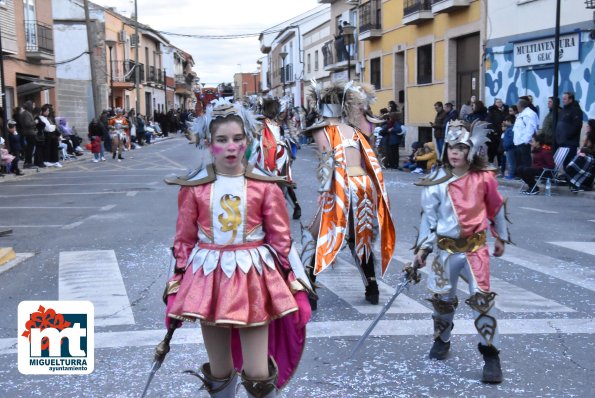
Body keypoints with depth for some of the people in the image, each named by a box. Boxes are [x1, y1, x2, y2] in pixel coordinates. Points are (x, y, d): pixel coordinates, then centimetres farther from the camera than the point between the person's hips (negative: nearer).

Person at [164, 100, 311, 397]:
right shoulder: (193, 188, -2)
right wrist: (177, 284, 6)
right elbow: (183, 240, 6)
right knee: (218, 373, 14)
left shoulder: (266, 186, -4)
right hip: (209, 277, 2)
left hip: (253, 277, -1)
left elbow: (281, 239, 1)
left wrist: (291, 283, 1)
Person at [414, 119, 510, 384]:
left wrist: (501, 238, 15)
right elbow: (429, 216, -2)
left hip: (475, 246, -1)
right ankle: (442, 340, 36)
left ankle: (491, 354, 2)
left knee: (482, 298, -8)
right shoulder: (437, 181, -8)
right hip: (446, 247, 1)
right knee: (442, 297, 11)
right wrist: (422, 247, -6)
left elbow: (496, 209, 8)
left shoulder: (484, 178, -7)